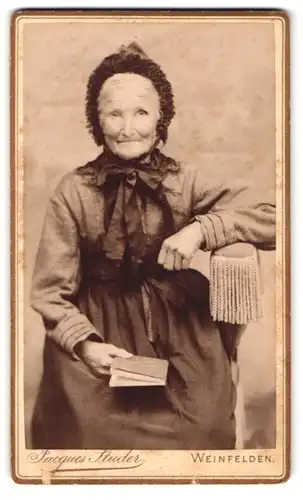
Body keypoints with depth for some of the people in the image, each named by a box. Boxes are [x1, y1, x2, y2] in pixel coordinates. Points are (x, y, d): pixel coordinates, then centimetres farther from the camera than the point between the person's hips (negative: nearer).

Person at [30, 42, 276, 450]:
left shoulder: (186, 181, -3)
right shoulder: (74, 191, -6)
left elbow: (272, 221, -7)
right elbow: (51, 290, -4)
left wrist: (201, 229, -21)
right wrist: (84, 343, -20)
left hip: (182, 338, 1)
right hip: (101, 335, 0)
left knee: (194, 433, -8)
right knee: (95, 432, -12)